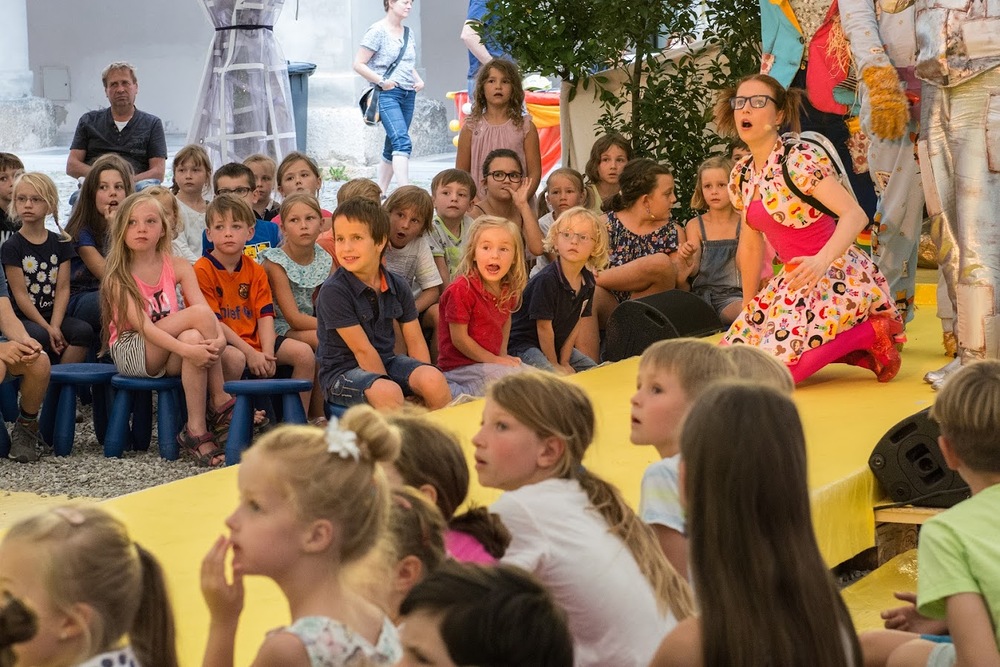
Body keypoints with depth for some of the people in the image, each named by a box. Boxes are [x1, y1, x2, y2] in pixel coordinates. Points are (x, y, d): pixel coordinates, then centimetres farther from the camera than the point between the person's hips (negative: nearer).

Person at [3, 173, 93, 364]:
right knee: (39, 335, -35)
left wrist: (54, 326, -13)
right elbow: (20, 294, -8)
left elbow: (63, 289, 2)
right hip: (22, 318, -4)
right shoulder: (11, 247, -3)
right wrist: (48, 329, -15)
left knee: (84, 331, -24)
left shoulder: (60, 243, 9)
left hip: (53, 315, 4)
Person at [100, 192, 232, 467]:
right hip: (130, 352, -4)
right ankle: (221, 402, -20)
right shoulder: (117, 278, -9)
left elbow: (208, 314, -10)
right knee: (198, 314, -26)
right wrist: (186, 350, -37)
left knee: (194, 339, -33)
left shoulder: (178, 267, 3)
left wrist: (219, 337, -33)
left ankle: (196, 430, -28)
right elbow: (144, 327, -22)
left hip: (170, 356, 4)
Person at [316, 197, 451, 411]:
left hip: (386, 361, 5)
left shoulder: (398, 287, 3)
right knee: (387, 393, -35)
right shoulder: (333, 291, -16)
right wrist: (386, 383, -16)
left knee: (435, 380, -22)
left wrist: (424, 378, -9)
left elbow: (416, 342, 4)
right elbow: (362, 350, -16)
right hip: (341, 371, -5)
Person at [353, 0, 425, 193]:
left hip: (408, 95, 7)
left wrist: (418, 80, 9)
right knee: (402, 142, -21)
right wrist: (382, 81, -15)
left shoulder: (408, 33, 16)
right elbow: (358, 64, -8)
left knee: (393, 145, 10)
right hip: (388, 95, -7)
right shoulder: (378, 31, -5)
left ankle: (381, 191, 18)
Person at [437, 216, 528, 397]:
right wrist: (494, 360, -13)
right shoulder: (461, 289, -21)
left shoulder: (508, 289, 3)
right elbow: (459, 338, -18)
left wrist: (503, 355, 7)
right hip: (459, 367, -8)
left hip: (487, 363, 9)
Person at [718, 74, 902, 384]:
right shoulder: (742, 176, 8)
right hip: (796, 281, 8)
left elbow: (855, 215, -25)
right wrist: (748, 308, 20)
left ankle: (867, 333, -6)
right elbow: (750, 244, 18)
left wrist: (821, 260, -41)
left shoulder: (798, 161, -16)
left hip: (839, 277, -8)